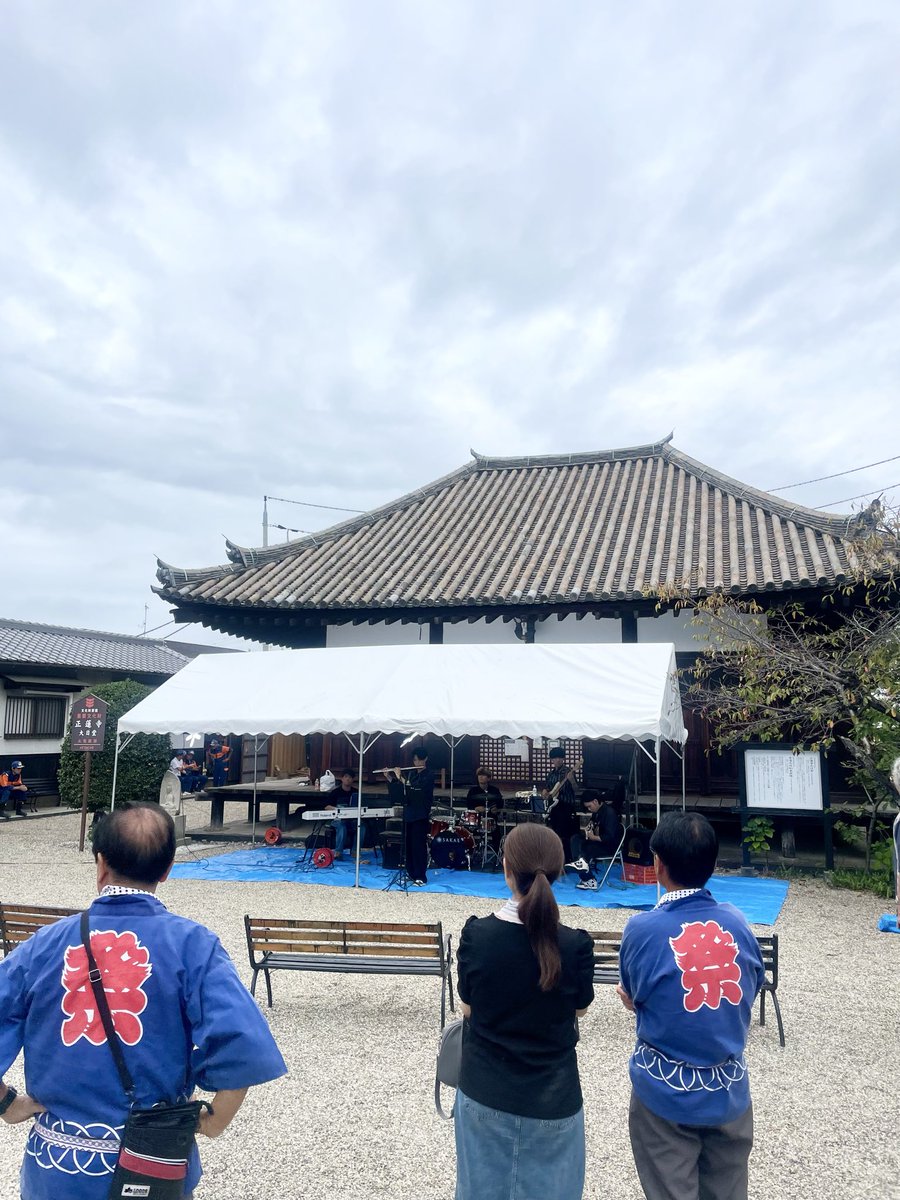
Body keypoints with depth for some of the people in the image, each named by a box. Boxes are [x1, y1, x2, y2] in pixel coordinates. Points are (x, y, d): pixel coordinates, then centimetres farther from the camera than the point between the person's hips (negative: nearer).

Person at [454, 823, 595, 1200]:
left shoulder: (476, 934, -17)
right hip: (551, 1099, -1)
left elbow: (467, 1009, -3)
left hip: (484, 1093, 1)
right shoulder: (575, 945, -20)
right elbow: (580, 1009, -2)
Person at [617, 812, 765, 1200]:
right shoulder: (737, 923, -10)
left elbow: (632, 997, -5)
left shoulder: (642, 929, -20)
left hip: (667, 1094, -3)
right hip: (730, 1091, 3)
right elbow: (748, 994, 4)